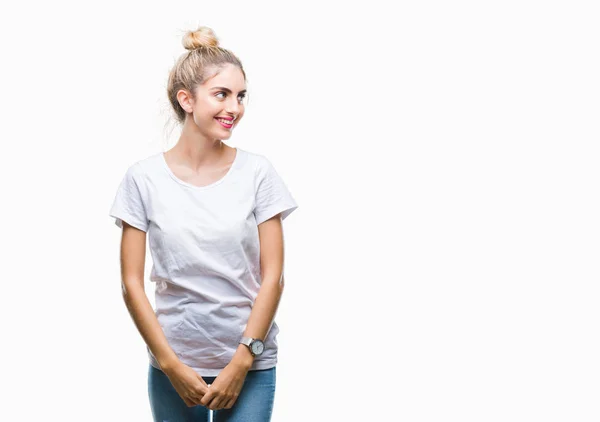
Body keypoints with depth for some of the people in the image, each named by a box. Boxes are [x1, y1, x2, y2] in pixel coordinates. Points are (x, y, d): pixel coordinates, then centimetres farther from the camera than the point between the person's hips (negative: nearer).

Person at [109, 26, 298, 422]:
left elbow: (272, 277, -3)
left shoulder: (257, 171, -2)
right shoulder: (144, 177, -2)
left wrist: (241, 361, -8)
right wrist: (171, 365, -6)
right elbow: (132, 282, -2)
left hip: (249, 361, 0)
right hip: (174, 363, 0)